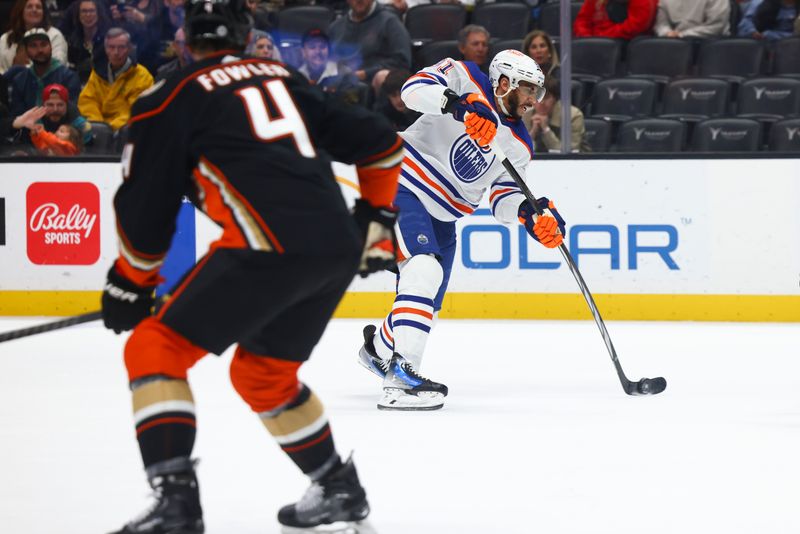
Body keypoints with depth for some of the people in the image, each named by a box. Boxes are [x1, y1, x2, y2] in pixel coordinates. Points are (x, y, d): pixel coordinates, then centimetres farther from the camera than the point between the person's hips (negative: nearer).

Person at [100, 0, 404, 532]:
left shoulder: (173, 99, 8)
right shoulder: (286, 79, 24)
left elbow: (146, 207, 9)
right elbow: (379, 143, 24)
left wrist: (129, 284, 23)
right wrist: (376, 218, 35)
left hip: (271, 246, -6)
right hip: (340, 249, 7)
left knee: (156, 349, 2)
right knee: (262, 372, 29)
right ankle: (339, 487, 36)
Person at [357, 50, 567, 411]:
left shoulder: (518, 146, 7)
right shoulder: (464, 79, -10)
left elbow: (502, 200, 3)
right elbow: (415, 88, -25)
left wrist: (530, 213, -17)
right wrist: (459, 105, -40)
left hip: (441, 216, 9)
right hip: (401, 188, -8)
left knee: (428, 302, 13)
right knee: (424, 270, -28)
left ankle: (379, 347, 45)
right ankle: (401, 375, -36)